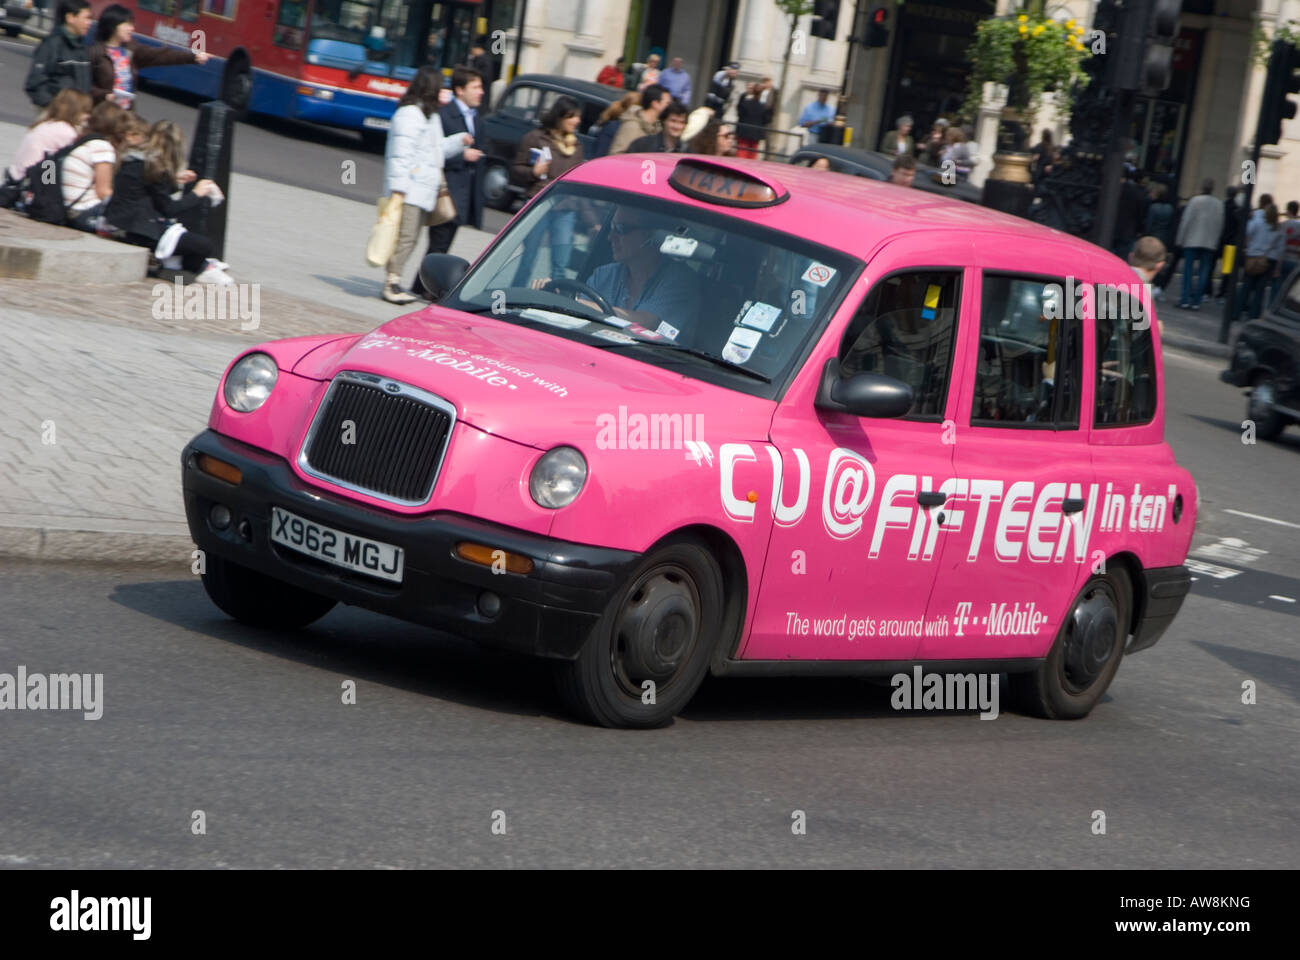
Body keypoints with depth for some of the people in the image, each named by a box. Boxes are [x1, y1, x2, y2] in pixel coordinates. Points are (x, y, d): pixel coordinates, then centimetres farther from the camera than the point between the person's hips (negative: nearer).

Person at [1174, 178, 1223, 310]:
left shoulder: (1195, 201, -7)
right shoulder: (1219, 205, 3)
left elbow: (1186, 221, -6)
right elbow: (1219, 225, 5)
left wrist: (1180, 239, 0)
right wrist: (1215, 242, 13)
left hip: (1192, 241, -3)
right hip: (1209, 243, 3)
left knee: (1188, 270, 2)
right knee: (1203, 272, 6)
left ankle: (1185, 300, -3)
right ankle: (1196, 301, 3)